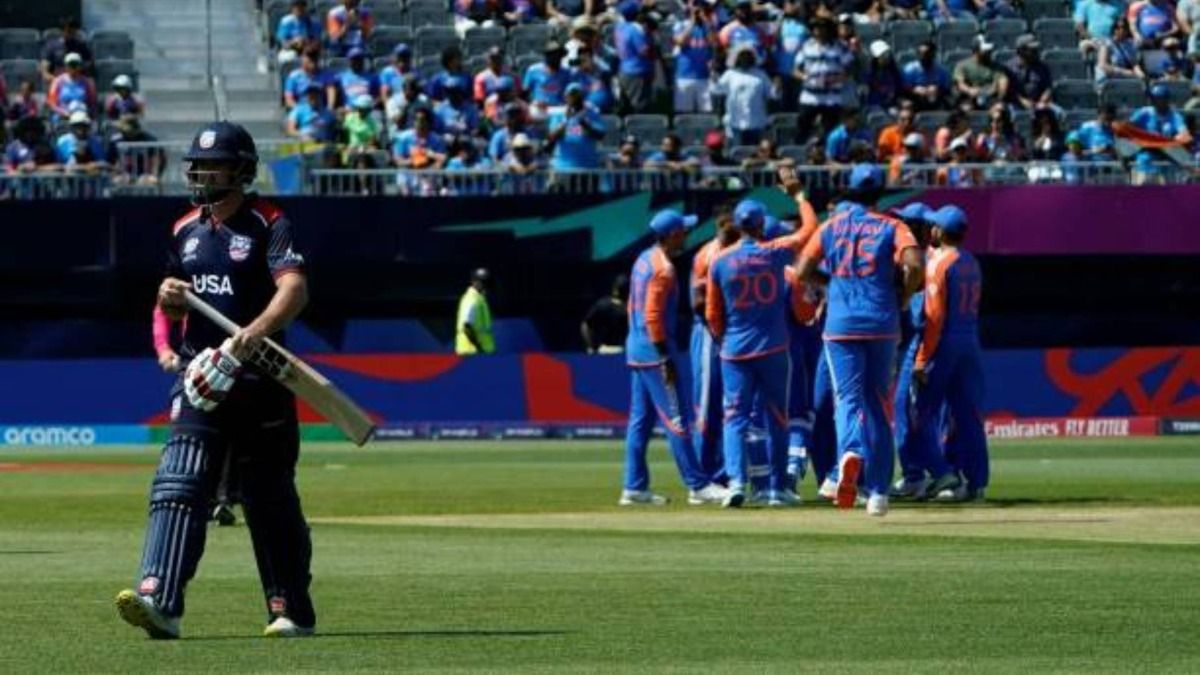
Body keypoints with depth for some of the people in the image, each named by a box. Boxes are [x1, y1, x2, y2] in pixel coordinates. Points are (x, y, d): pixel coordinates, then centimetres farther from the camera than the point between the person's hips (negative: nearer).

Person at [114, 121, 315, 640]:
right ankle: (160, 601, -22)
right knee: (178, 484, -12)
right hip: (201, 377, 5)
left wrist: (255, 331, -38)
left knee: (270, 496, 4)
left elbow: (295, 290, -21)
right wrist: (169, 297, -1)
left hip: (259, 378, -5)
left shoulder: (269, 225, -6)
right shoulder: (186, 230, 14)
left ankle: (291, 610, 17)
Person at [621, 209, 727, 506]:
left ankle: (635, 488, 11)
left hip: (636, 348, 10)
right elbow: (653, 315, -21)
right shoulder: (663, 268, -16)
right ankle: (697, 486, -9)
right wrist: (666, 357, -20)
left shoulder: (644, 260, 12)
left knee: (640, 419, 10)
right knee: (676, 420, -8)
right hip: (655, 349, -10)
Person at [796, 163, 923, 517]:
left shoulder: (831, 227, 7)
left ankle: (851, 452, -37)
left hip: (841, 325, 0)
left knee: (848, 396, -3)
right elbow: (914, 264, -14)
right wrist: (901, 298, 2)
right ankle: (878, 491, 10)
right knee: (878, 403, 10)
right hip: (882, 325, 0)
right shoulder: (891, 227, 2)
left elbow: (804, 271, 4)